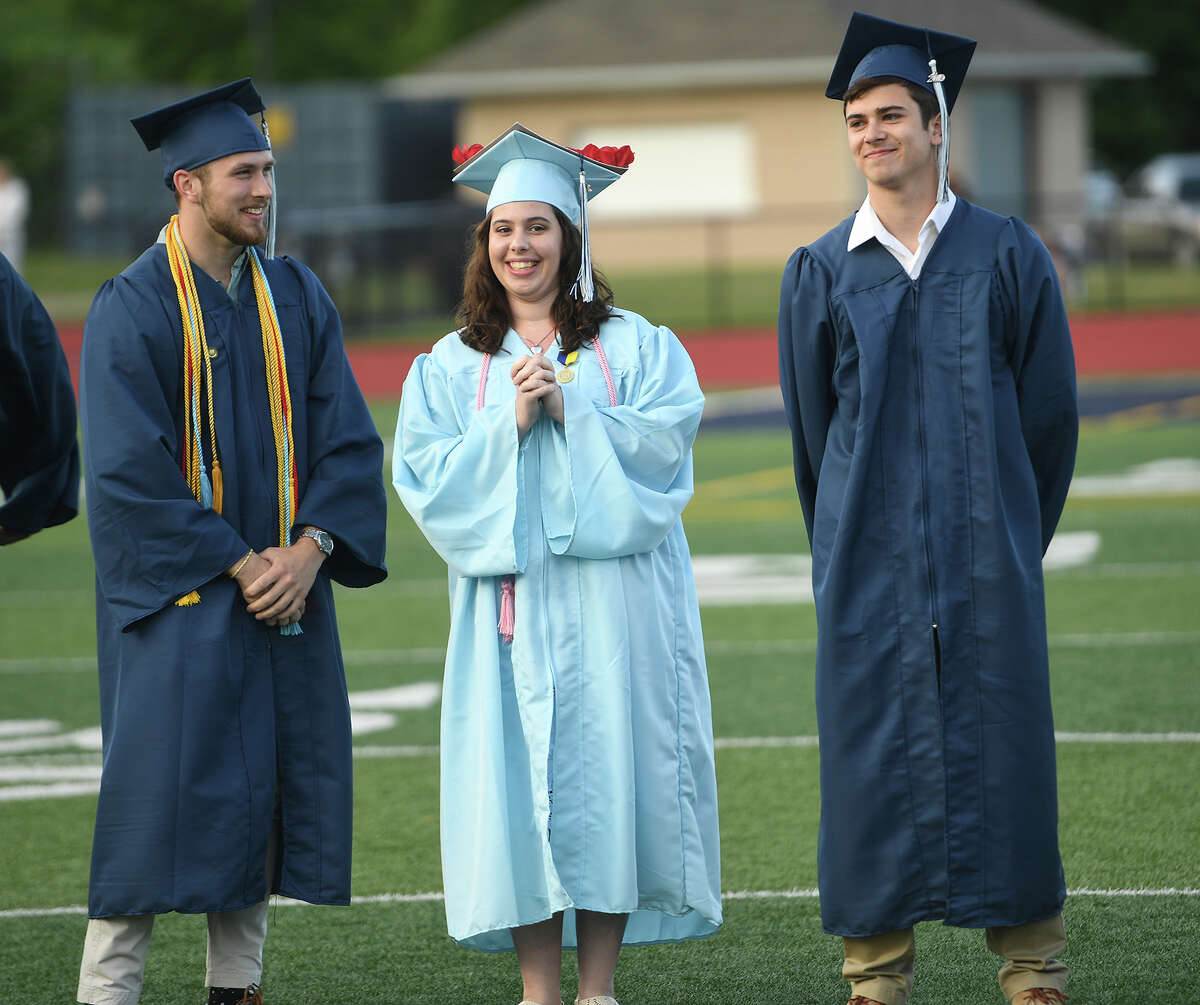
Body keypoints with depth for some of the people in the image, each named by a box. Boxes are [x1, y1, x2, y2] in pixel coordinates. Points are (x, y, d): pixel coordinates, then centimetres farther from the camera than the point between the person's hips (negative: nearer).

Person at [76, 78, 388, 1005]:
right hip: (176, 603, -5)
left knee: (260, 800, 7)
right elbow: (128, 474, -13)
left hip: (284, 589, 5)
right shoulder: (131, 311, -9)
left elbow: (349, 440, 6)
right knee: (158, 800, -6)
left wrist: (309, 550, -10)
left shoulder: (296, 298, 8)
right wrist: (237, 564, -15)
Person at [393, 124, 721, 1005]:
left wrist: (570, 410, -16)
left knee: (609, 773, -3)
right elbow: (422, 474, -1)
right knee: (518, 778, -4)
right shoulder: (452, 366, 11)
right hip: (510, 599, 1)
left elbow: (666, 440, -6)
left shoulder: (635, 346, 9)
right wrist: (510, 423, -13)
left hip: (613, 599, -1)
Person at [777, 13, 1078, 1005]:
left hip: (986, 559, 0)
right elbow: (812, 429, 10)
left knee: (1002, 750, 0)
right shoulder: (821, 275, 5)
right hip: (868, 567, 1)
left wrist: (1005, 543, 9)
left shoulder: (1007, 255, 3)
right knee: (874, 755, 0)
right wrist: (852, 555, 12)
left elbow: (1051, 411, 7)